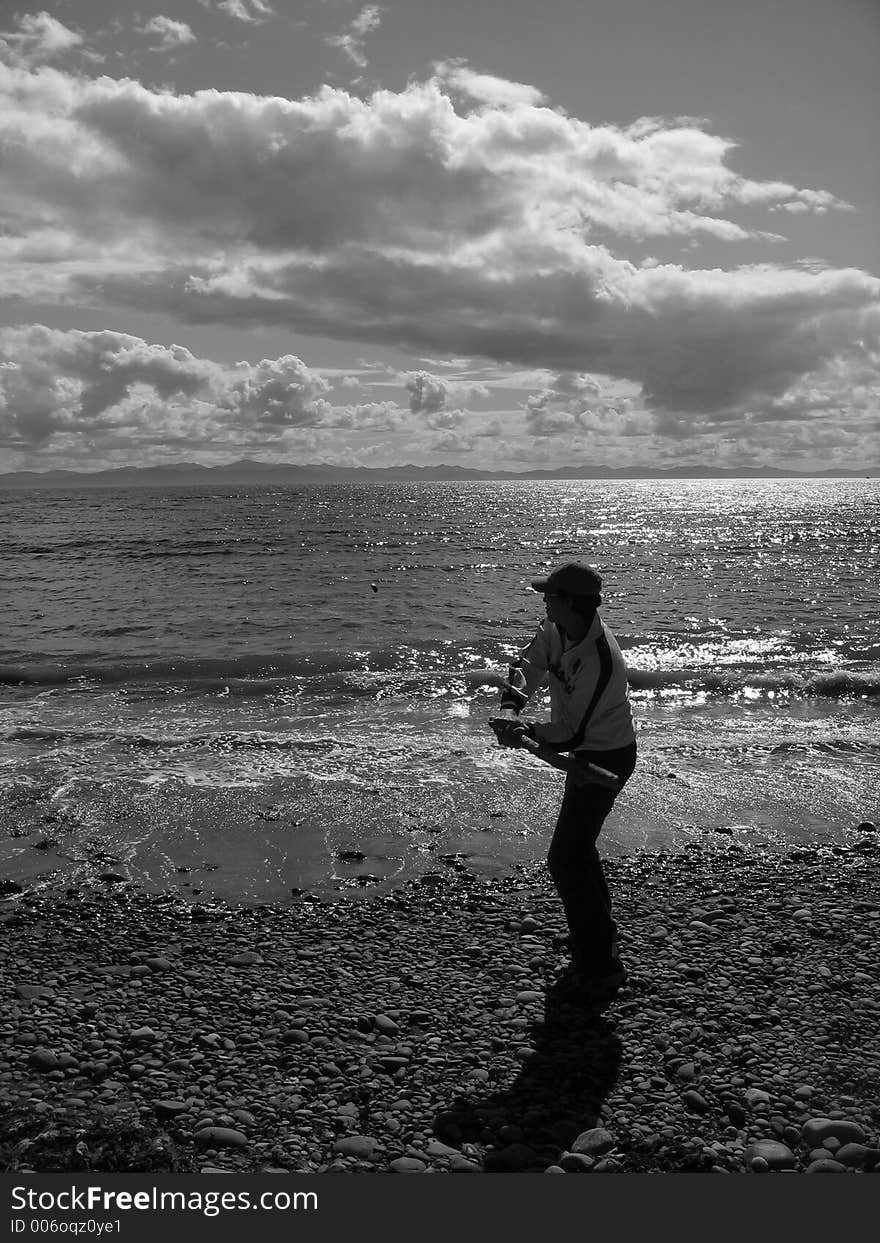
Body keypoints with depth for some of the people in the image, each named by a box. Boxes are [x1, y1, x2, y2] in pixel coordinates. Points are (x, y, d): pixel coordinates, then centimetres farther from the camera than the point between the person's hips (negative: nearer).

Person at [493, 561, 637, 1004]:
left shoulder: (600, 662, -33)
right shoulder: (556, 630, -7)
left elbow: (570, 734, -28)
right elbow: (528, 664, -1)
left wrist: (527, 731, -13)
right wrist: (511, 707, -20)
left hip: (606, 759, -10)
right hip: (588, 751, 10)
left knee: (565, 860, -9)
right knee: (578, 843, 24)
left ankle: (601, 966, 0)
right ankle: (599, 928, 44)